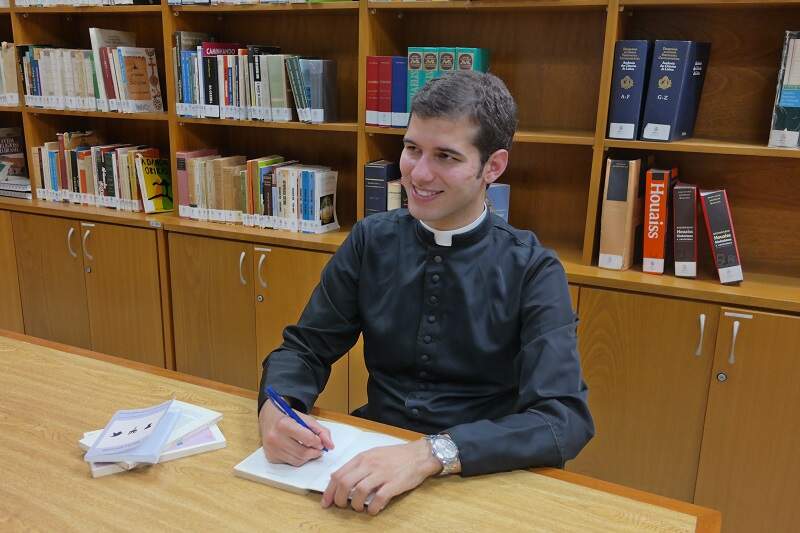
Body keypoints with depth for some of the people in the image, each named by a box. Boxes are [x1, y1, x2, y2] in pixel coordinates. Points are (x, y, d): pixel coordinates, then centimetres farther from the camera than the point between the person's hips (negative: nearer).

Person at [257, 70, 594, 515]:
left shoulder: (533, 270, -10)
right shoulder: (370, 242, 0)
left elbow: (566, 418, -20)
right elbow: (306, 347, 3)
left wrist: (432, 453, -33)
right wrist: (276, 408, -19)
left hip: (479, 476, -2)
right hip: (373, 456, 2)